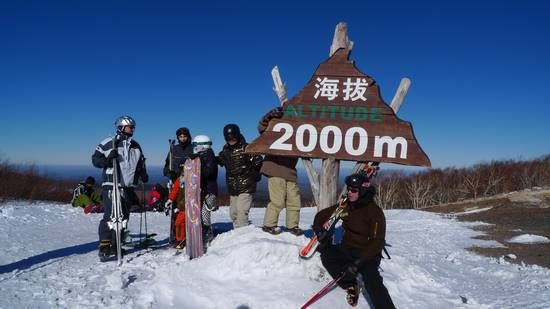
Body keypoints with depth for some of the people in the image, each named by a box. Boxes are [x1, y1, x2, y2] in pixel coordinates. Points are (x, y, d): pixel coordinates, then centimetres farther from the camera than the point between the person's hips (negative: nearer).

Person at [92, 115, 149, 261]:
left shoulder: (136, 146, 15)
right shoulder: (108, 144, -2)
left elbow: (140, 164, 25)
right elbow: (95, 160, -2)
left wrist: (143, 174, 8)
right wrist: (108, 158, -20)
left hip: (128, 187, 6)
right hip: (111, 185, -6)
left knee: (124, 216, 8)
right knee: (110, 215, -13)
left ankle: (115, 245, 18)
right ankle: (104, 245, -6)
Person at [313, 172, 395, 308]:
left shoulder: (375, 212, -15)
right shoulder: (345, 207, 0)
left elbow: (378, 242, -21)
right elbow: (321, 215, 11)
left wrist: (358, 262, -30)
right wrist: (319, 230, -9)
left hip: (367, 254, -5)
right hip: (347, 249, 5)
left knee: (371, 279, -32)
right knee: (325, 252, -21)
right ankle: (350, 285, -10)